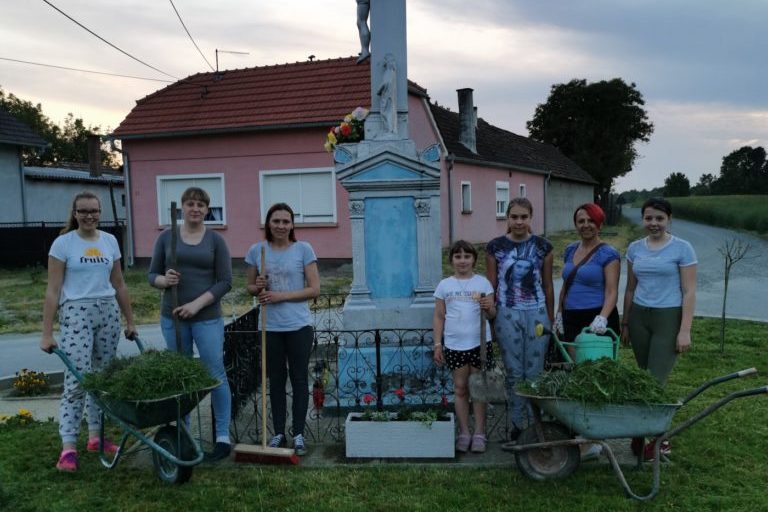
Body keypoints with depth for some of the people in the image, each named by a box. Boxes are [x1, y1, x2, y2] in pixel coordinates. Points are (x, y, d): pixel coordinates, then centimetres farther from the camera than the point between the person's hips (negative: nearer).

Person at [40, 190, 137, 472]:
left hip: (109, 312, 5)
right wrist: (47, 333, -9)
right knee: (77, 379, -8)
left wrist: (130, 321, 15)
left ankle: (96, 436, 20)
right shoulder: (63, 243, -3)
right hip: (76, 314, -4)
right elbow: (53, 290, -5)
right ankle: (68, 447, -3)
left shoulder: (110, 241, 10)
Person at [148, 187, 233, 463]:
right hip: (172, 316, 2)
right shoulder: (166, 237, 6)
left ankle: (223, 438, 5)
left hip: (207, 317, -2)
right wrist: (164, 280, -14)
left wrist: (197, 304, -14)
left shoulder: (215, 240, 0)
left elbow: (225, 281, -3)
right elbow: (153, 275, 9)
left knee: (215, 374, -3)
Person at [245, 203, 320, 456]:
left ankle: (298, 434, 17)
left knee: (299, 379, 6)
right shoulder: (256, 250, 3)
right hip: (270, 328, 3)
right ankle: (278, 433, 25)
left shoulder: (303, 249, -4)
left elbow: (314, 289, -7)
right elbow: (250, 288, 13)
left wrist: (280, 296, -16)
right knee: (276, 380, 13)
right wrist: (258, 287, -11)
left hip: (299, 326, -2)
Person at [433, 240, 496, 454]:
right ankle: (464, 433, 18)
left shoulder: (483, 282, 2)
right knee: (460, 388, 9)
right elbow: (439, 317, 7)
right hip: (454, 345, 1)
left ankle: (479, 434, 15)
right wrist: (437, 344, 2)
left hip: (480, 343, -1)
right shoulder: (444, 285, 5)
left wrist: (488, 307, -21)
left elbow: (492, 314, 2)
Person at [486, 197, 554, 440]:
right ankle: (518, 422, 21)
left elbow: (547, 285, 8)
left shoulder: (542, 246, 2)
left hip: (536, 313, 0)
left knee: (535, 371, 5)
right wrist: (489, 318, 2)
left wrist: (551, 319, 9)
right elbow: (491, 286, 4)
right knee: (514, 372, 8)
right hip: (507, 315, 0)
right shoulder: (495, 247, 0)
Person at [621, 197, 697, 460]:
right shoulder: (635, 248, 7)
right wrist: (625, 324, 13)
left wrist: (685, 331, -10)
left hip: (668, 318, -4)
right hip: (639, 316, 4)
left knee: (656, 380, -6)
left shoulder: (682, 248, -5)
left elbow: (689, 292, -5)